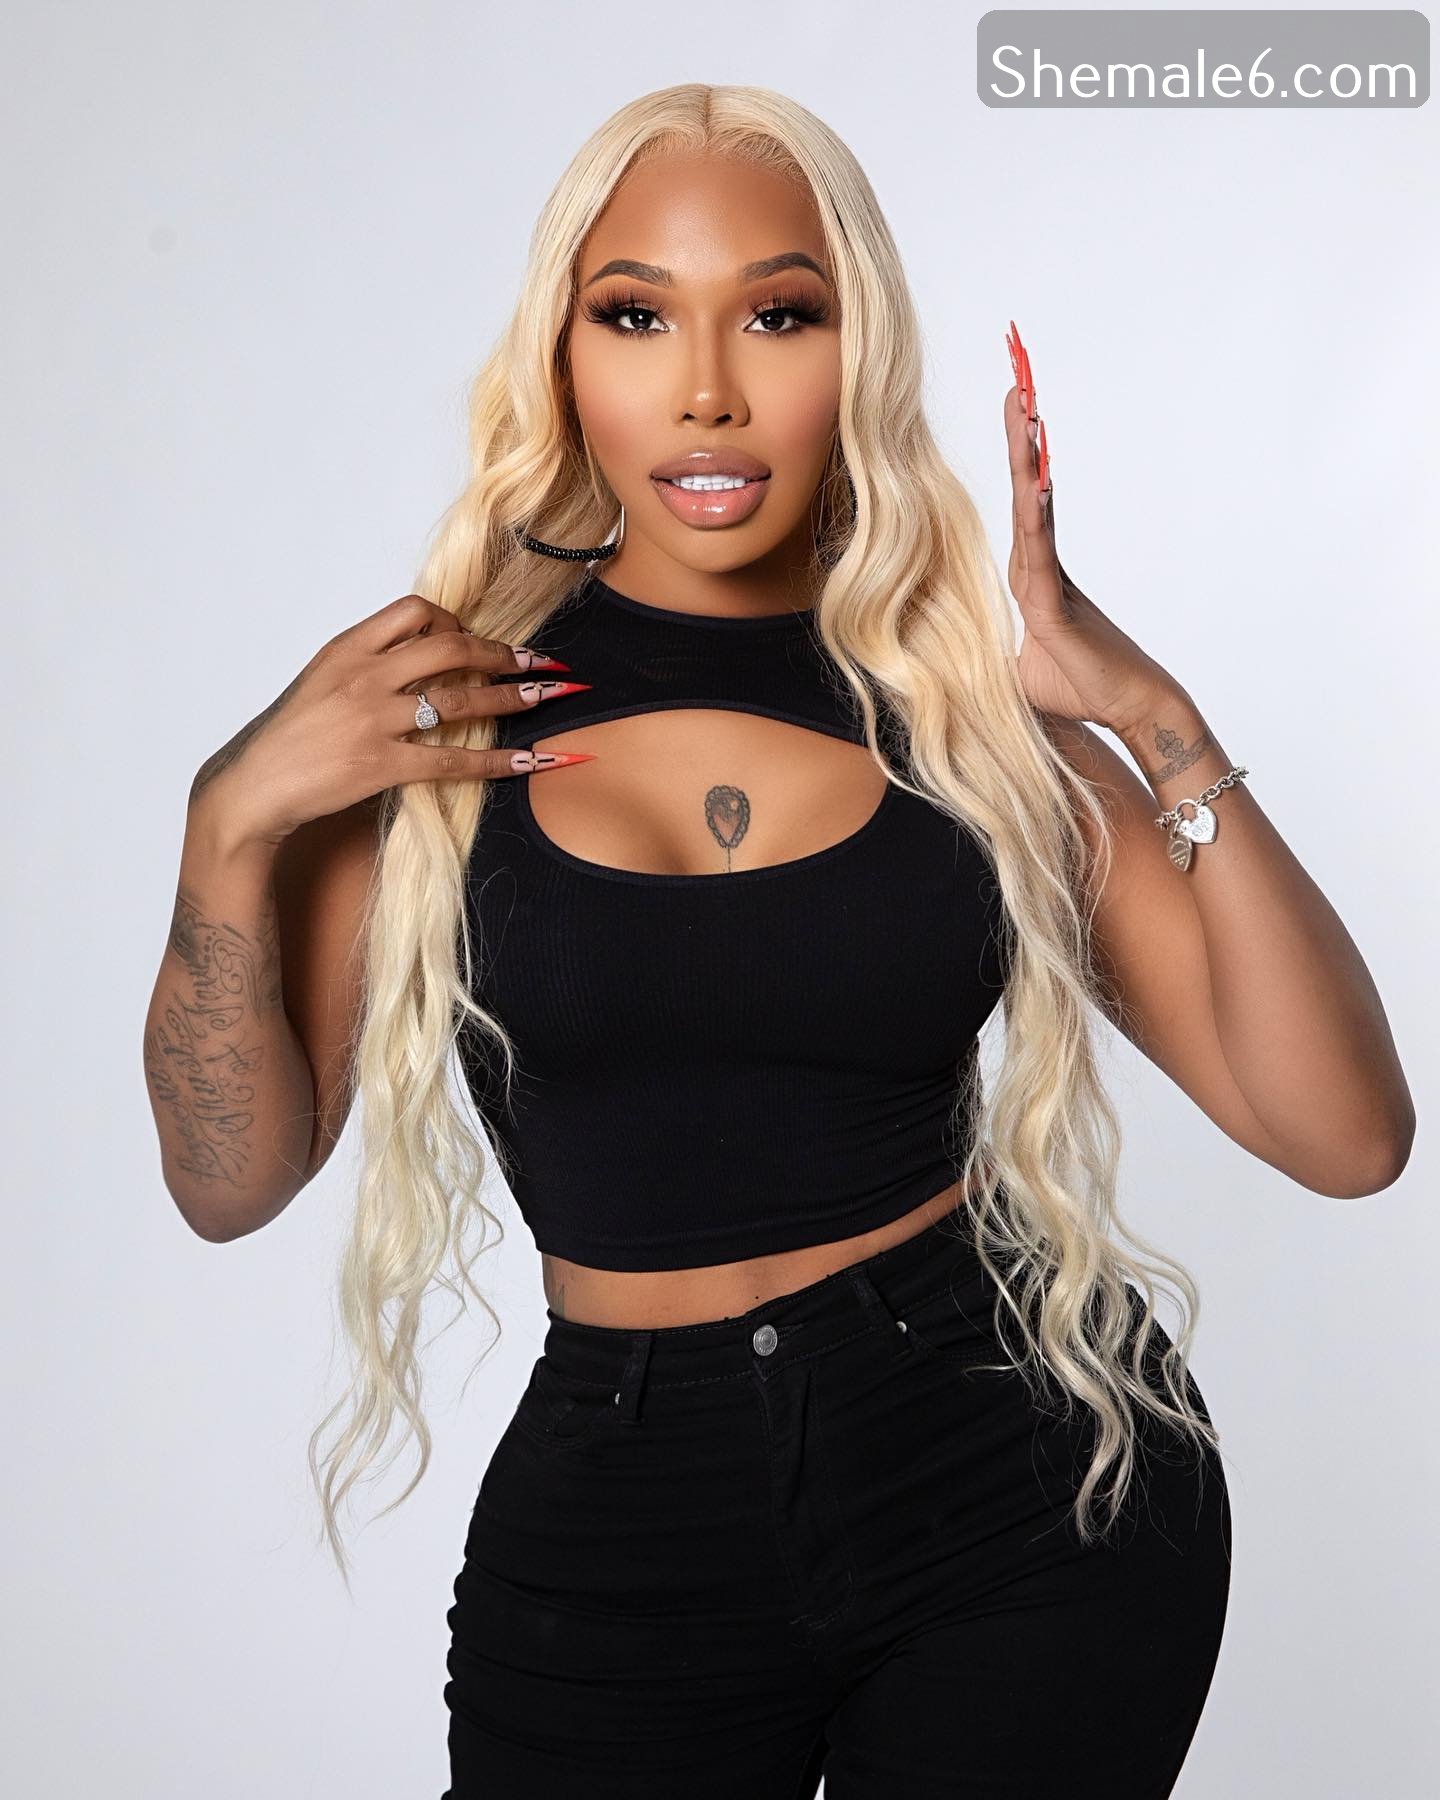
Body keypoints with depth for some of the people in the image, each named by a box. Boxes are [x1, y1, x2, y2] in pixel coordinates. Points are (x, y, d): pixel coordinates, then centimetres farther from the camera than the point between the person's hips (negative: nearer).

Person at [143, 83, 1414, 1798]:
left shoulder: (972, 700, -4)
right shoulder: (437, 699, -4)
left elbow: (1347, 1137, -9)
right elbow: (233, 1179, -2)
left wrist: (1164, 726, -18)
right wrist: (233, 819, -16)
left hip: (1030, 1481, 0)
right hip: (617, 1524, 0)